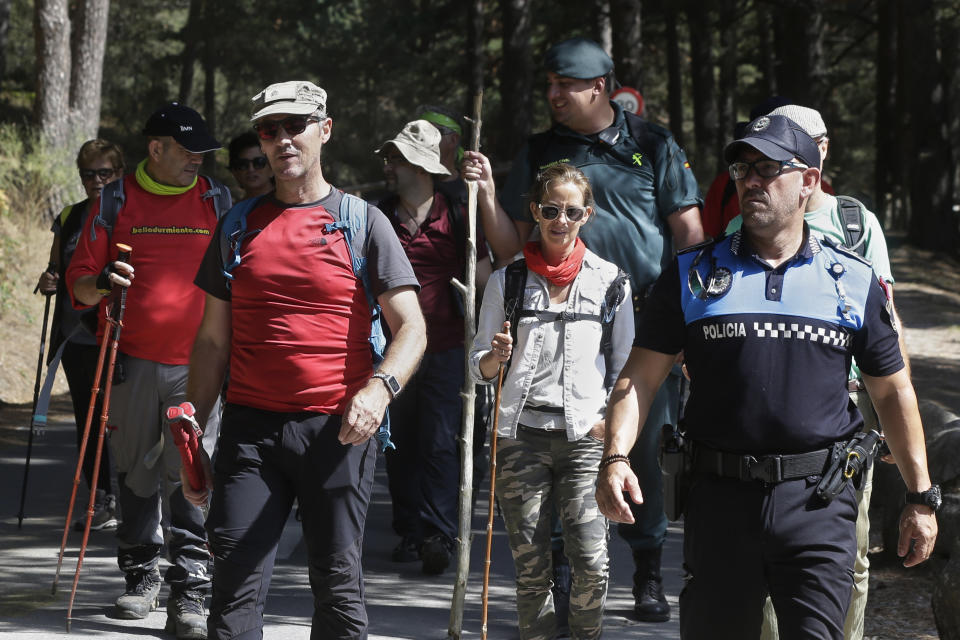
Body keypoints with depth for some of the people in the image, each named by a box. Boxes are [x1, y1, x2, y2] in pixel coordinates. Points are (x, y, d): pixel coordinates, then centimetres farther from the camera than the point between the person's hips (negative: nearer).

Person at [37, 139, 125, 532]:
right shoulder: (69, 219, 13)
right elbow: (57, 272, 22)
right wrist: (49, 283, 0)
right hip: (75, 336, 5)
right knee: (87, 421, 7)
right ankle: (100, 500, 15)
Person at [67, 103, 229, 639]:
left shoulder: (216, 199, 8)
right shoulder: (116, 201, 4)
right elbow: (79, 280, 4)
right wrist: (101, 284, -18)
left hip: (196, 363, 0)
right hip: (133, 359, 0)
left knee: (191, 476, -8)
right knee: (137, 472, 8)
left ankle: (191, 590, -7)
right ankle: (141, 575, 22)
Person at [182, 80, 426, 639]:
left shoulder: (364, 222, 4)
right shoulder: (239, 226, 13)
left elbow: (411, 329, -2)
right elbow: (213, 340, 16)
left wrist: (380, 387, -22)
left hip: (337, 430, -2)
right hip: (250, 425, 2)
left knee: (338, 587, 1)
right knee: (235, 583, -5)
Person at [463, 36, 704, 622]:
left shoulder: (652, 145, 5)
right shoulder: (540, 153, 10)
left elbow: (689, 233, 4)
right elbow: (511, 247, 10)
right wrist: (487, 193, -6)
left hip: (645, 320, -1)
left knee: (646, 446, 2)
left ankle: (649, 572, 14)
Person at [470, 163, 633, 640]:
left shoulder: (610, 280, 9)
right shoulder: (507, 279, 8)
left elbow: (624, 365, 13)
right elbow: (479, 366, 11)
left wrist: (611, 417, -3)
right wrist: (496, 357, -12)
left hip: (585, 434, -1)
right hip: (522, 432, 1)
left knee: (590, 559, -12)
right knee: (530, 564, 0)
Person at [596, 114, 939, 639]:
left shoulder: (854, 282, 8)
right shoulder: (693, 276, 8)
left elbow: (893, 392, 14)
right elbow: (640, 376, 4)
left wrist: (921, 497, 13)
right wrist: (615, 457, -13)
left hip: (819, 502, -1)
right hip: (720, 496, 1)